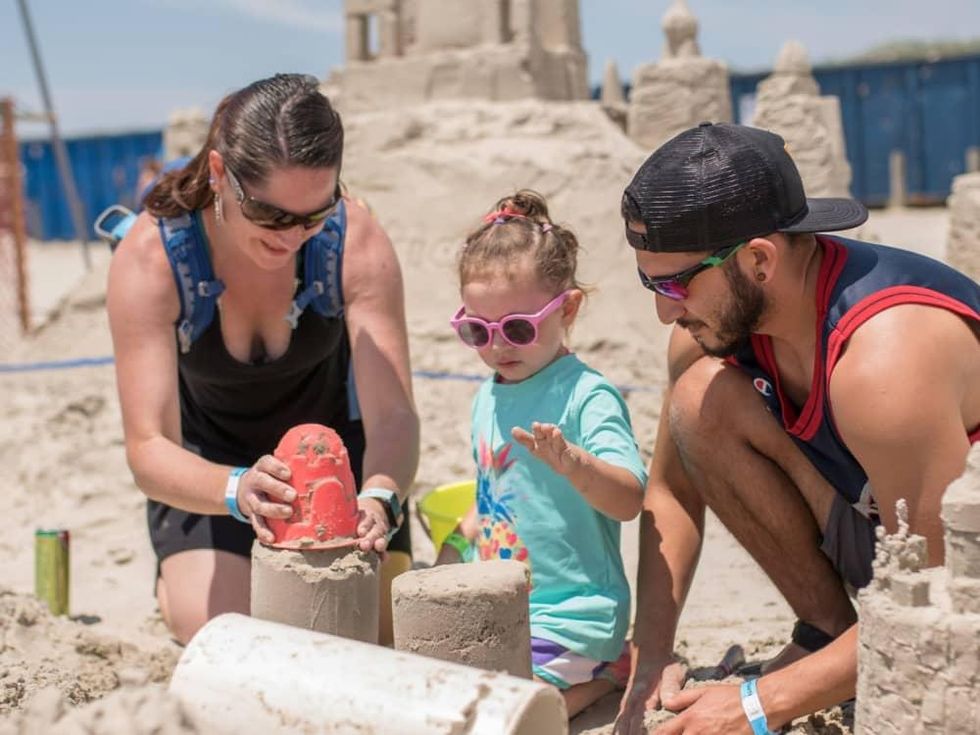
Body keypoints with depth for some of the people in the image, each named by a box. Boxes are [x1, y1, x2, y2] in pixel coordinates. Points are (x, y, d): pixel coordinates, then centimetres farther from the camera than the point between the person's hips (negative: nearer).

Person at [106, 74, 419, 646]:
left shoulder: (357, 242, -30)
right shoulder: (149, 259, -32)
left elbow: (393, 415, -31)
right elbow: (149, 447, -35)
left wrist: (380, 497, -54)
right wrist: (238, 490, -57)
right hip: (208, 465, -1)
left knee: (380, 634, -6)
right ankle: (176, 583, 21)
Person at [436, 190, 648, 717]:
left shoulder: (586, 396, -16)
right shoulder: (487, 397, 9)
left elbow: (630, 501, -27)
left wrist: (572, 462, -45)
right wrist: (446, 564, 15)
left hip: (569, 615, -9)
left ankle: (605, 673, 3)